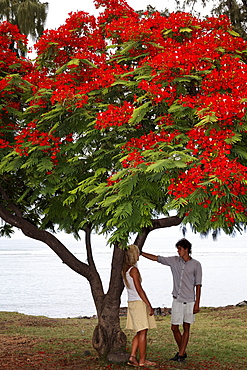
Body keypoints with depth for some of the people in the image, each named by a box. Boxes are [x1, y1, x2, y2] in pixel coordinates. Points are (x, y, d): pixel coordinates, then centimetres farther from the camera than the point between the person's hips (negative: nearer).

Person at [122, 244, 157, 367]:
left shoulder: (124, 270, 11)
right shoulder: (134, 270, -15)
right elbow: (139, 290, -17)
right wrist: (149, 305, -13)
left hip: (131, 303, 9)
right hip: (139, 303, -9)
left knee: (139, 333, 14)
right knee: (143, 332, -2)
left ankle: (132, 356, 8)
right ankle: (142, 360, 3)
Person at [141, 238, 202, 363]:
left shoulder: (196, 265, -3)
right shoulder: (174, 261, 7)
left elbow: (198, 285, -3)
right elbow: (156, 258, 10)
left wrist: (197, 304, -7)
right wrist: (141, 253, 6)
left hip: (189, 301, -3)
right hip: (177, 300, 3)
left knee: (186, 328, 2)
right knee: (174, 328, 3)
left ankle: (181, 354, 8)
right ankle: (182, 352, 20)